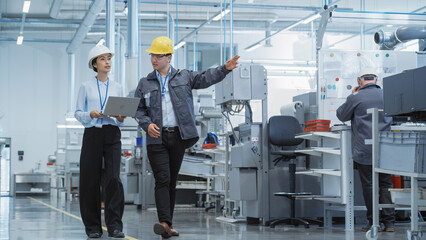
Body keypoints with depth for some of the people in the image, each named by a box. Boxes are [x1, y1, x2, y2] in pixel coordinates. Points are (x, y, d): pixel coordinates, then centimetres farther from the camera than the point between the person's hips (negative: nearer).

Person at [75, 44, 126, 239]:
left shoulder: (117, 88, 13)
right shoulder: (86, 87, 7)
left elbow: (120, 116, 15)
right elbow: (78, 113, 5)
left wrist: (120, 118, -8)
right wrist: (91, 114, -14)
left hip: (112, 135, 1)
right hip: (92, 134, -1)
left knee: (113, 178, -11)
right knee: (91, 180, 0)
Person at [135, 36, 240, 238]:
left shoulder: (184, 77, 11)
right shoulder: (145, 83, 11)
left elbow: (205, 78, 1)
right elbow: (139, 109, 11)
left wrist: (224, 69, -14)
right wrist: (147, 124, -7)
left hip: (179, 136, 1)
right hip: (156, 138, -1)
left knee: (172, 181, 6)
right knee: (162, 180, -11)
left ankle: (168, 224, 11)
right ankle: (164, 223, -18)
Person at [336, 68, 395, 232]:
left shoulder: (356, 98, -7)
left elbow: (341, 115, 7)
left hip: (364, 150, -3)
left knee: (368, 185, 2)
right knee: (385, 185, 9)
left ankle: (373, 222, 5)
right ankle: (389, 222, 6)